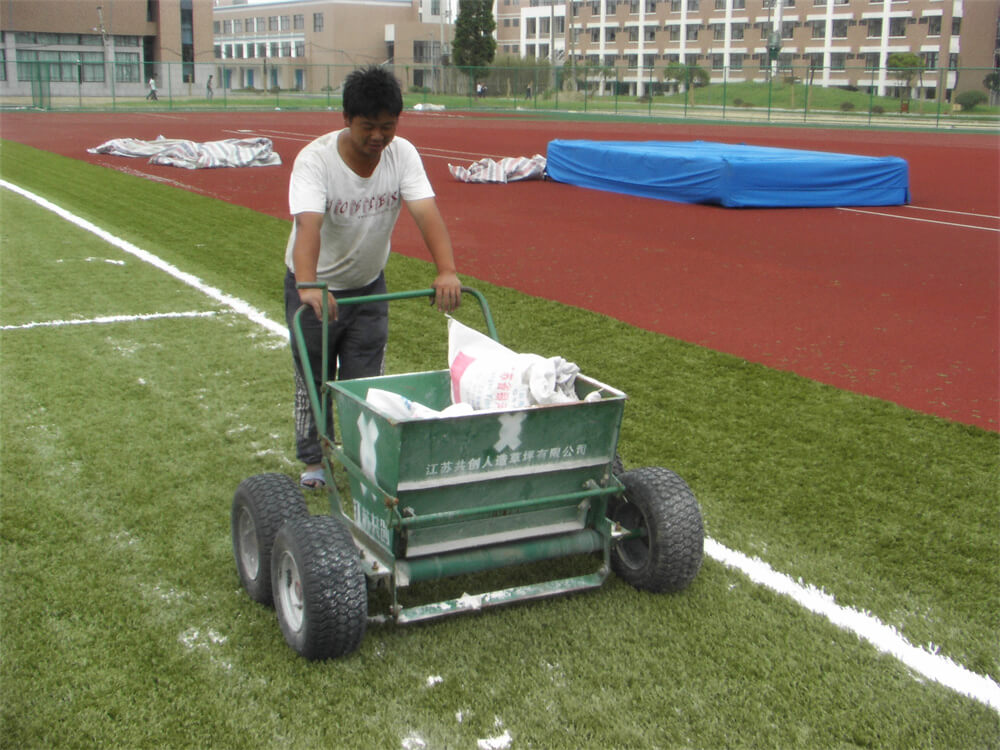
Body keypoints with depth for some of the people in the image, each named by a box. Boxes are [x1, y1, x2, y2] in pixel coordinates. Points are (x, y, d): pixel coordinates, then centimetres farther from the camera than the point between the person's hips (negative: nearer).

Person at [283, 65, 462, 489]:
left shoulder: (402, 154, -16)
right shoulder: (315, 159, -27)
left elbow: (426, 213, -29)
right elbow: (308, 225, -42)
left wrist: (447, 272, -45)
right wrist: (308, 286, -59)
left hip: (369, 285, 3)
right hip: (317, 287, -2)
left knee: (365, 380, 8)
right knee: (313, 378, 10)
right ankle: (313, 460, 29)